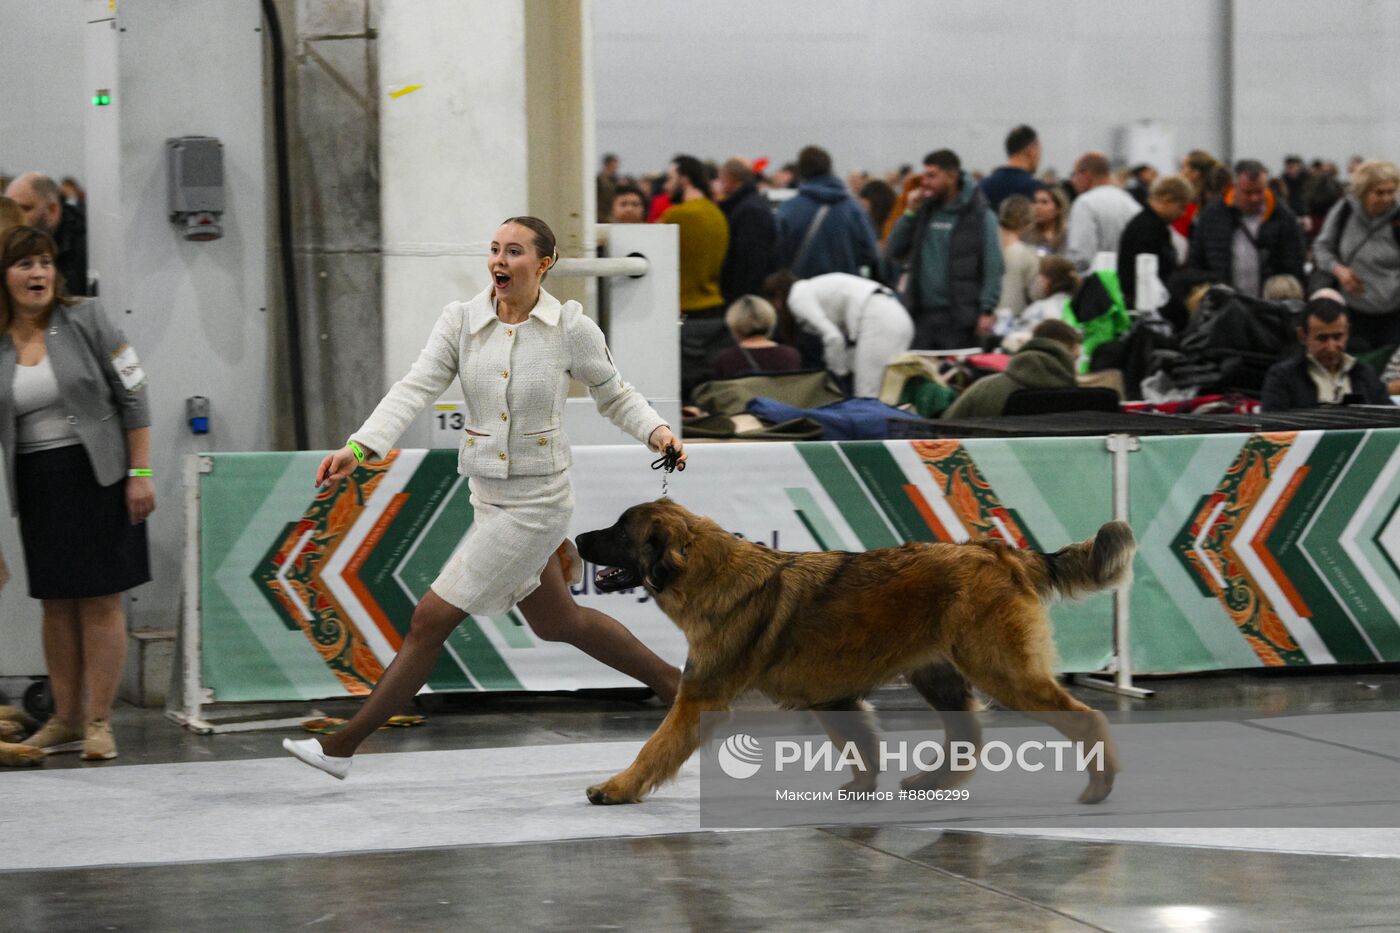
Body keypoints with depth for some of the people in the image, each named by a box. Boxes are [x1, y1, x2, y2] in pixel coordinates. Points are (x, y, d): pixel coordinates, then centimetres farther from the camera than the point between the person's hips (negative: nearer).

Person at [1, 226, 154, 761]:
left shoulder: (85, 321, -4)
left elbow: (133, 398, -4)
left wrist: (141, 473, -9)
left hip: (96, 476, -3)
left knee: (100, 598, -2)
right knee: (55, 601, 8)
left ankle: (98, 722, 3)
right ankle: (65, 720, 17)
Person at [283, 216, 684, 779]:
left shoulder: (571, 327, -10)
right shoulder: (462, 320, -2)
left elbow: (615, 395, 4)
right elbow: (416, 389, -12)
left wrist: (656, 430, -14)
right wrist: (359, 447, -25)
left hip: (535, 501, -6)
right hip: (487, 495, 6)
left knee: (432, 617, -6)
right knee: (557, 623, 19)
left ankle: (342, 747, 4)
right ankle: (673, 685, 39)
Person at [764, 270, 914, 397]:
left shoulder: (798, 299, 1)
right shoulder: (811, 288, 28)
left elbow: (833, 337, -11)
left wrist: (839, 372, 2)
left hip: (877, 320, -9)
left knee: (868, 396, -10)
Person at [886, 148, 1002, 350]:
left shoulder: (979, 215, -4)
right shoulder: (924, 211, 13)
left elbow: (992, 266, -8)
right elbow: (895, 252, 13)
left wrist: (987, 310, -16)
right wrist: (910, 213, 3)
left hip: (959, 316, -5)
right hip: (923, 314, 5)